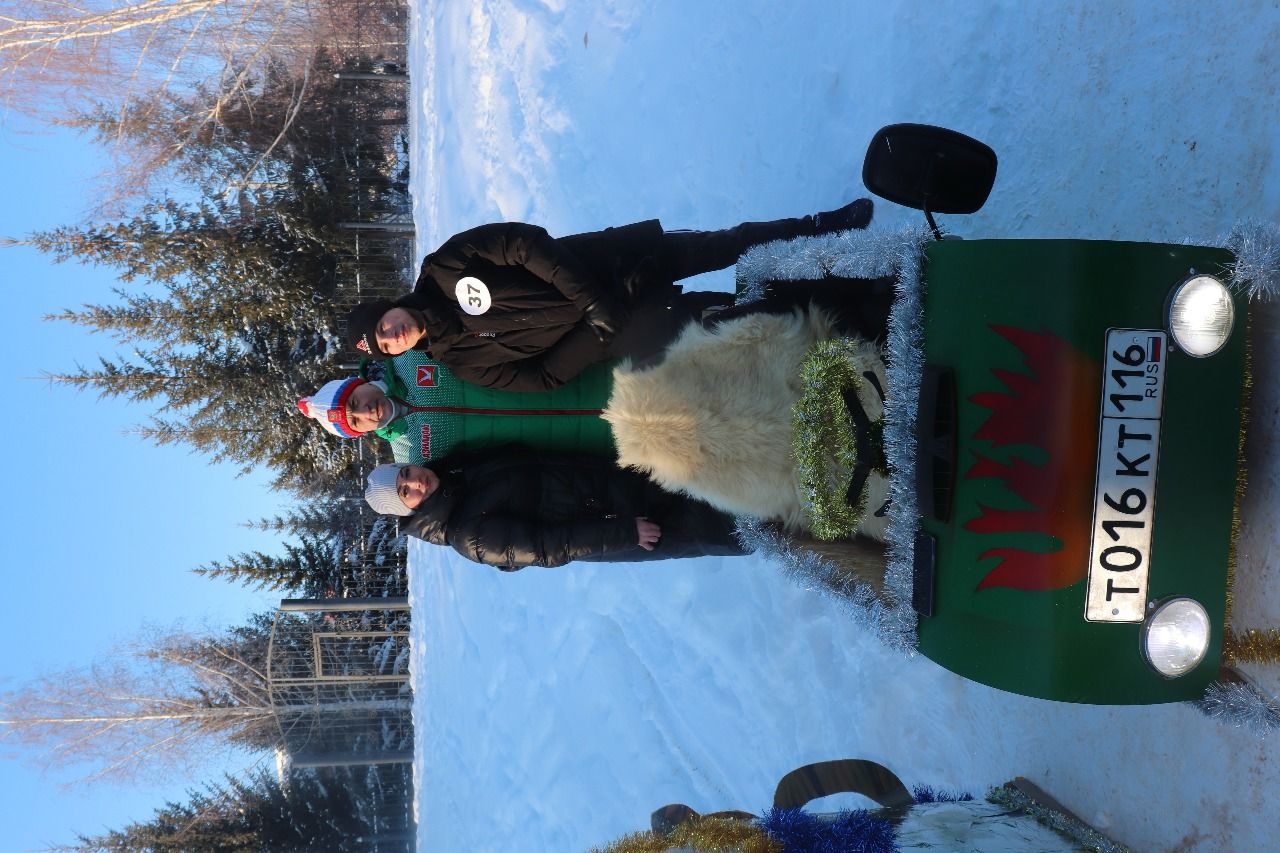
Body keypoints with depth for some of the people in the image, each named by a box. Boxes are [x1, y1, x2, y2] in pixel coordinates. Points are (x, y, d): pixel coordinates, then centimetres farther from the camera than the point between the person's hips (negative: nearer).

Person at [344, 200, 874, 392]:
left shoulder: (442, 267, -9)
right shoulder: (460, 360, -6)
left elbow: (526, 243, -13)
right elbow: (541, 378, -10)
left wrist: (587, 298, -20)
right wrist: (593, 320, -22)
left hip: (617, 261, 1)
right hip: (609, 334, -1)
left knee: (725, 246, 1)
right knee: (674, 332, -21)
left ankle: (820, 229, 21)